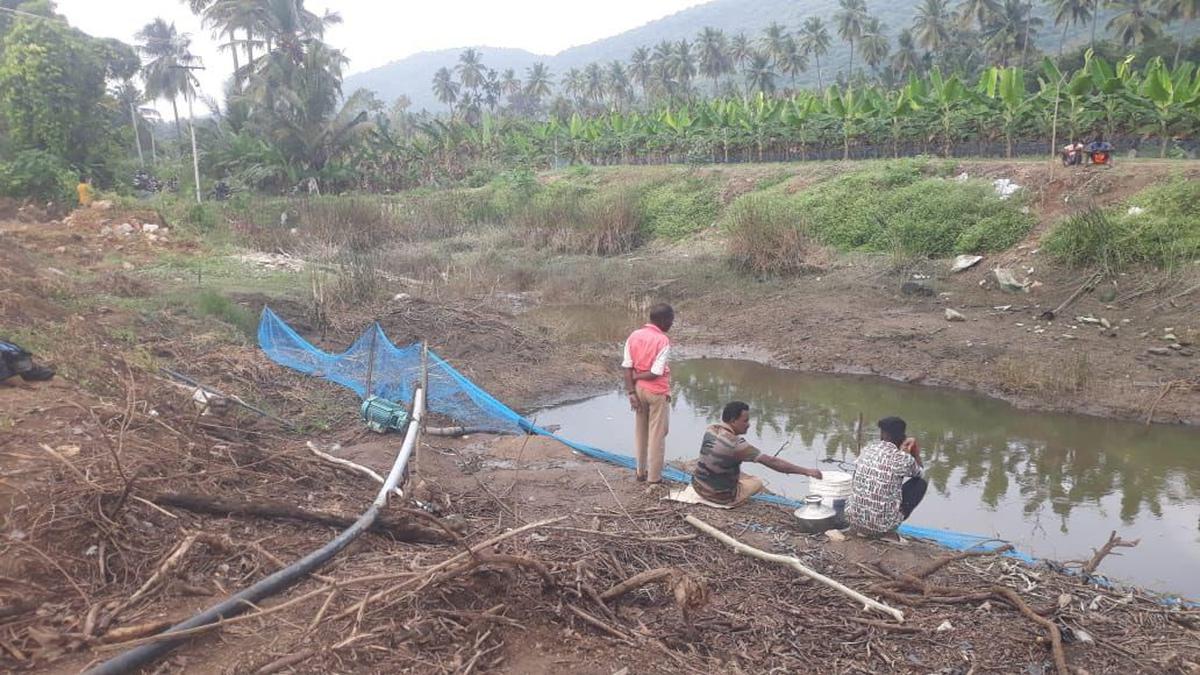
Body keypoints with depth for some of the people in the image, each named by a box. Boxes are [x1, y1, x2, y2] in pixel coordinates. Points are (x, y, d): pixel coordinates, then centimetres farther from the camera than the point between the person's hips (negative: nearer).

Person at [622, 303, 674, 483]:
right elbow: (656, 373, -19)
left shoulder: (633, 336, 0)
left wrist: (631, 391, -5)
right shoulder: (663, 341, -17)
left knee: (640, 433, 17)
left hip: (638, 389, 6)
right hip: (657, 392, -6)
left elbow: (626, 367, -4)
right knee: (657, 435, 5)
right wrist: (635, 377, -5)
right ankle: (654, 477, 11)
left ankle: (641, 472, 26)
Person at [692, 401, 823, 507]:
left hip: (698, 485, 5)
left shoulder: (710, 429, -9)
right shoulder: (735, 444, -31)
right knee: (757, 482, 20)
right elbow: (771, 462, -31)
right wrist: (806, 471, -28)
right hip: (720, 496, -5)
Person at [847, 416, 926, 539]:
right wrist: (915, 452, 23)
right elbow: (921, 473, 13)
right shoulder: (903, 459, -11)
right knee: (920, 483, 12)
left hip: (854, 520, 5)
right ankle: (887, 531, 6)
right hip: (881, 525, -5)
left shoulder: (866, 450, 3)